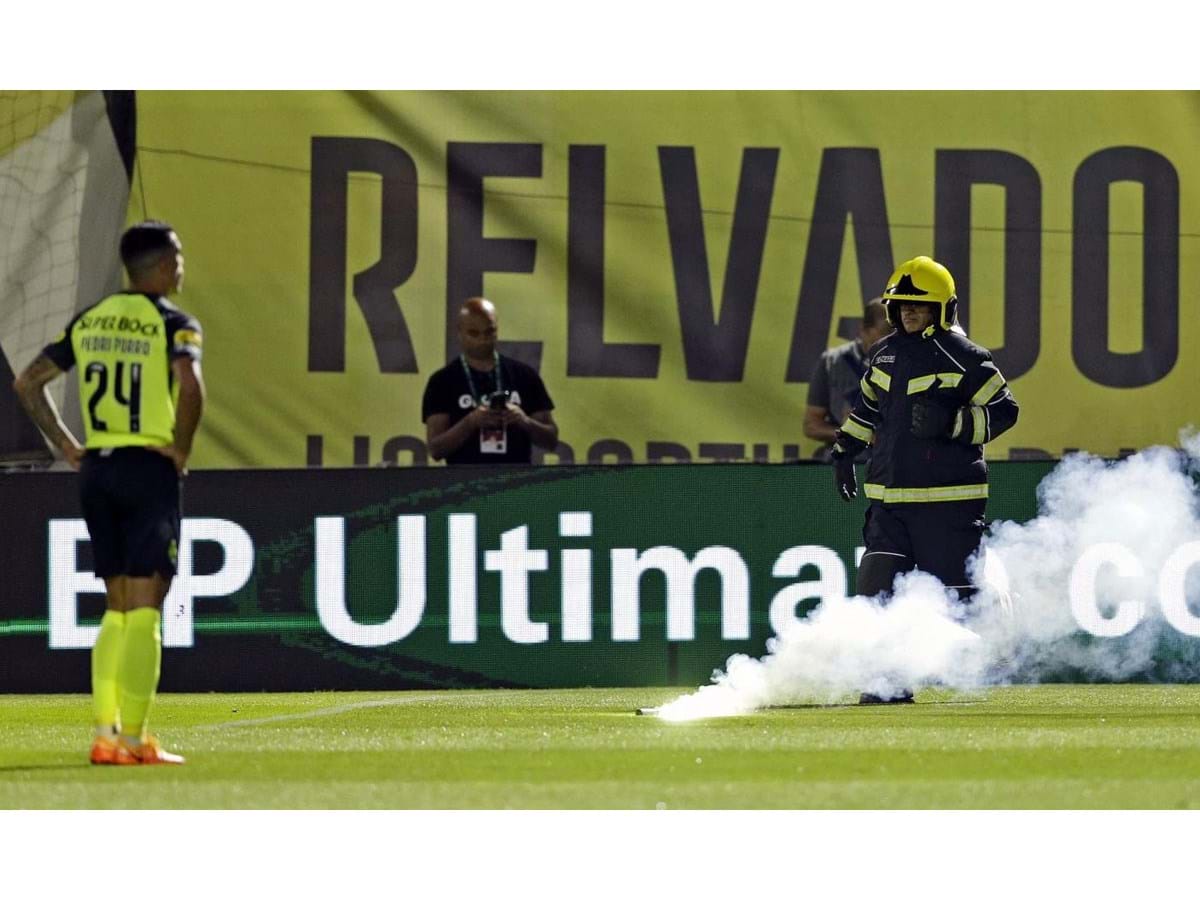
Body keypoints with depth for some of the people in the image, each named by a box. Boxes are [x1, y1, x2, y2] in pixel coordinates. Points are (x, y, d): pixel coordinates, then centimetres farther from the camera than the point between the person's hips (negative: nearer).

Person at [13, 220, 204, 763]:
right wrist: (181, 448, -13)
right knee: (143, 611, -3)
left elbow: (28, 382, 12)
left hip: (96, 470, 6)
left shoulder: (90, 321, 11)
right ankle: (134, 740, -6)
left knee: (117, 610, 15)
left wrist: (65, 445, 12)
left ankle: (105, 735, 11)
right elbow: (190, 386, -27)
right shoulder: (175, 324, -8)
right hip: (148, 469, -6)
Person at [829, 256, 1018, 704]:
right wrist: (844, 449, 26)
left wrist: (953, 423, -19)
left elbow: (1003, 410, -6)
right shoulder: (884, 354, 14)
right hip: (890, 495, 6)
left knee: (955, 588, -3)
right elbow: (868, 405, 29)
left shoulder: (963, 358, -7)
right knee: (877, 586, -6)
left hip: (948, 498, -6)